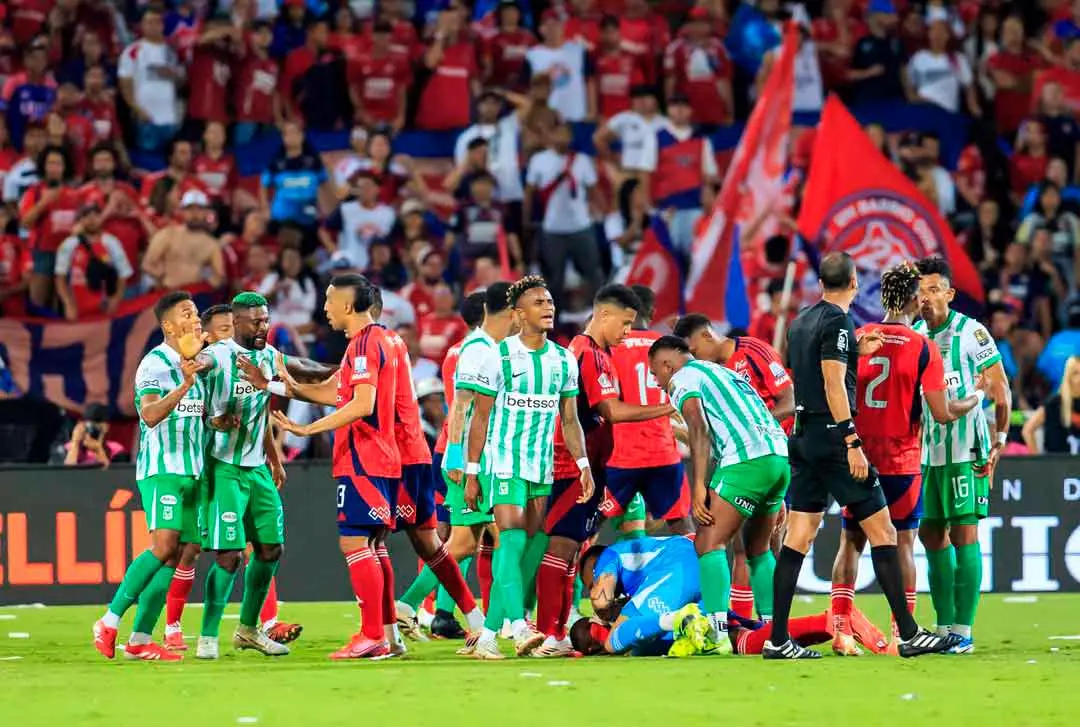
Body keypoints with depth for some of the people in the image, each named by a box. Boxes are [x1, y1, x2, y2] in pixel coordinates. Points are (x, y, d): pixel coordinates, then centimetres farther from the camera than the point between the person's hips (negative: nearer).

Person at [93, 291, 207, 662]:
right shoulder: (155, 363, -9)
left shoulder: (194, 364, 17)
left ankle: (139, 640, 2)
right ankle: (110, 621, -10)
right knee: (164, 545, -20)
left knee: (175, 556, 1)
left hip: (190, 471, 8)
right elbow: (150, 414, -23)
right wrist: (184, 385, -33)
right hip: (161, 468, -8)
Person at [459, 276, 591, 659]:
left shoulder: (564, 360, 9)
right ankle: (519, 628, -31)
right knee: (512, 539, -19)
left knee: (530, 549, 2)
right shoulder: (498, 357, -5)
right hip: (503, 464, -5)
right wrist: (471, 473, -5)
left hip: (543, 467, 5)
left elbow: (570, 419, 15)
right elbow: (480, 418, -2)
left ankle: (487, 635, 8)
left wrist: (584, 465, 4)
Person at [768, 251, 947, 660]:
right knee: (881, 530, -3)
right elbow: (834, 384, -18)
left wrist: (856, 351, 29)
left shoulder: (801, 322, 14)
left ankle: (777, 639, 2)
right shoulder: (837, 322, -11)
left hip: (804, 437, 8)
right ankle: (908, 635, -3)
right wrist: (853, 443, -20)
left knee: (798, 535, 6)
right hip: (833, 437, -8)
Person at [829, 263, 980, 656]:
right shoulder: (922, 348, -9)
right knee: (902, 544, 3)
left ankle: (841, 629, 2)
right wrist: (975, 400, 11)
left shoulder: (856, 339, 2)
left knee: (851, 542, 9)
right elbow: (942, 414, -8)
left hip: (858, 458, 3)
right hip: (902, 461, -3)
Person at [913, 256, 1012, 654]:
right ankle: (944, 628, 14)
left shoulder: (971, 332, -7)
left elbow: (999, 389, -5)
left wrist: (999, 439, -11)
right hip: (926, 452, 6)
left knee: (963, 534, -7)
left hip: (965, 450, -6)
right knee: (931, 536, 7)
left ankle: (963, 631, -6)